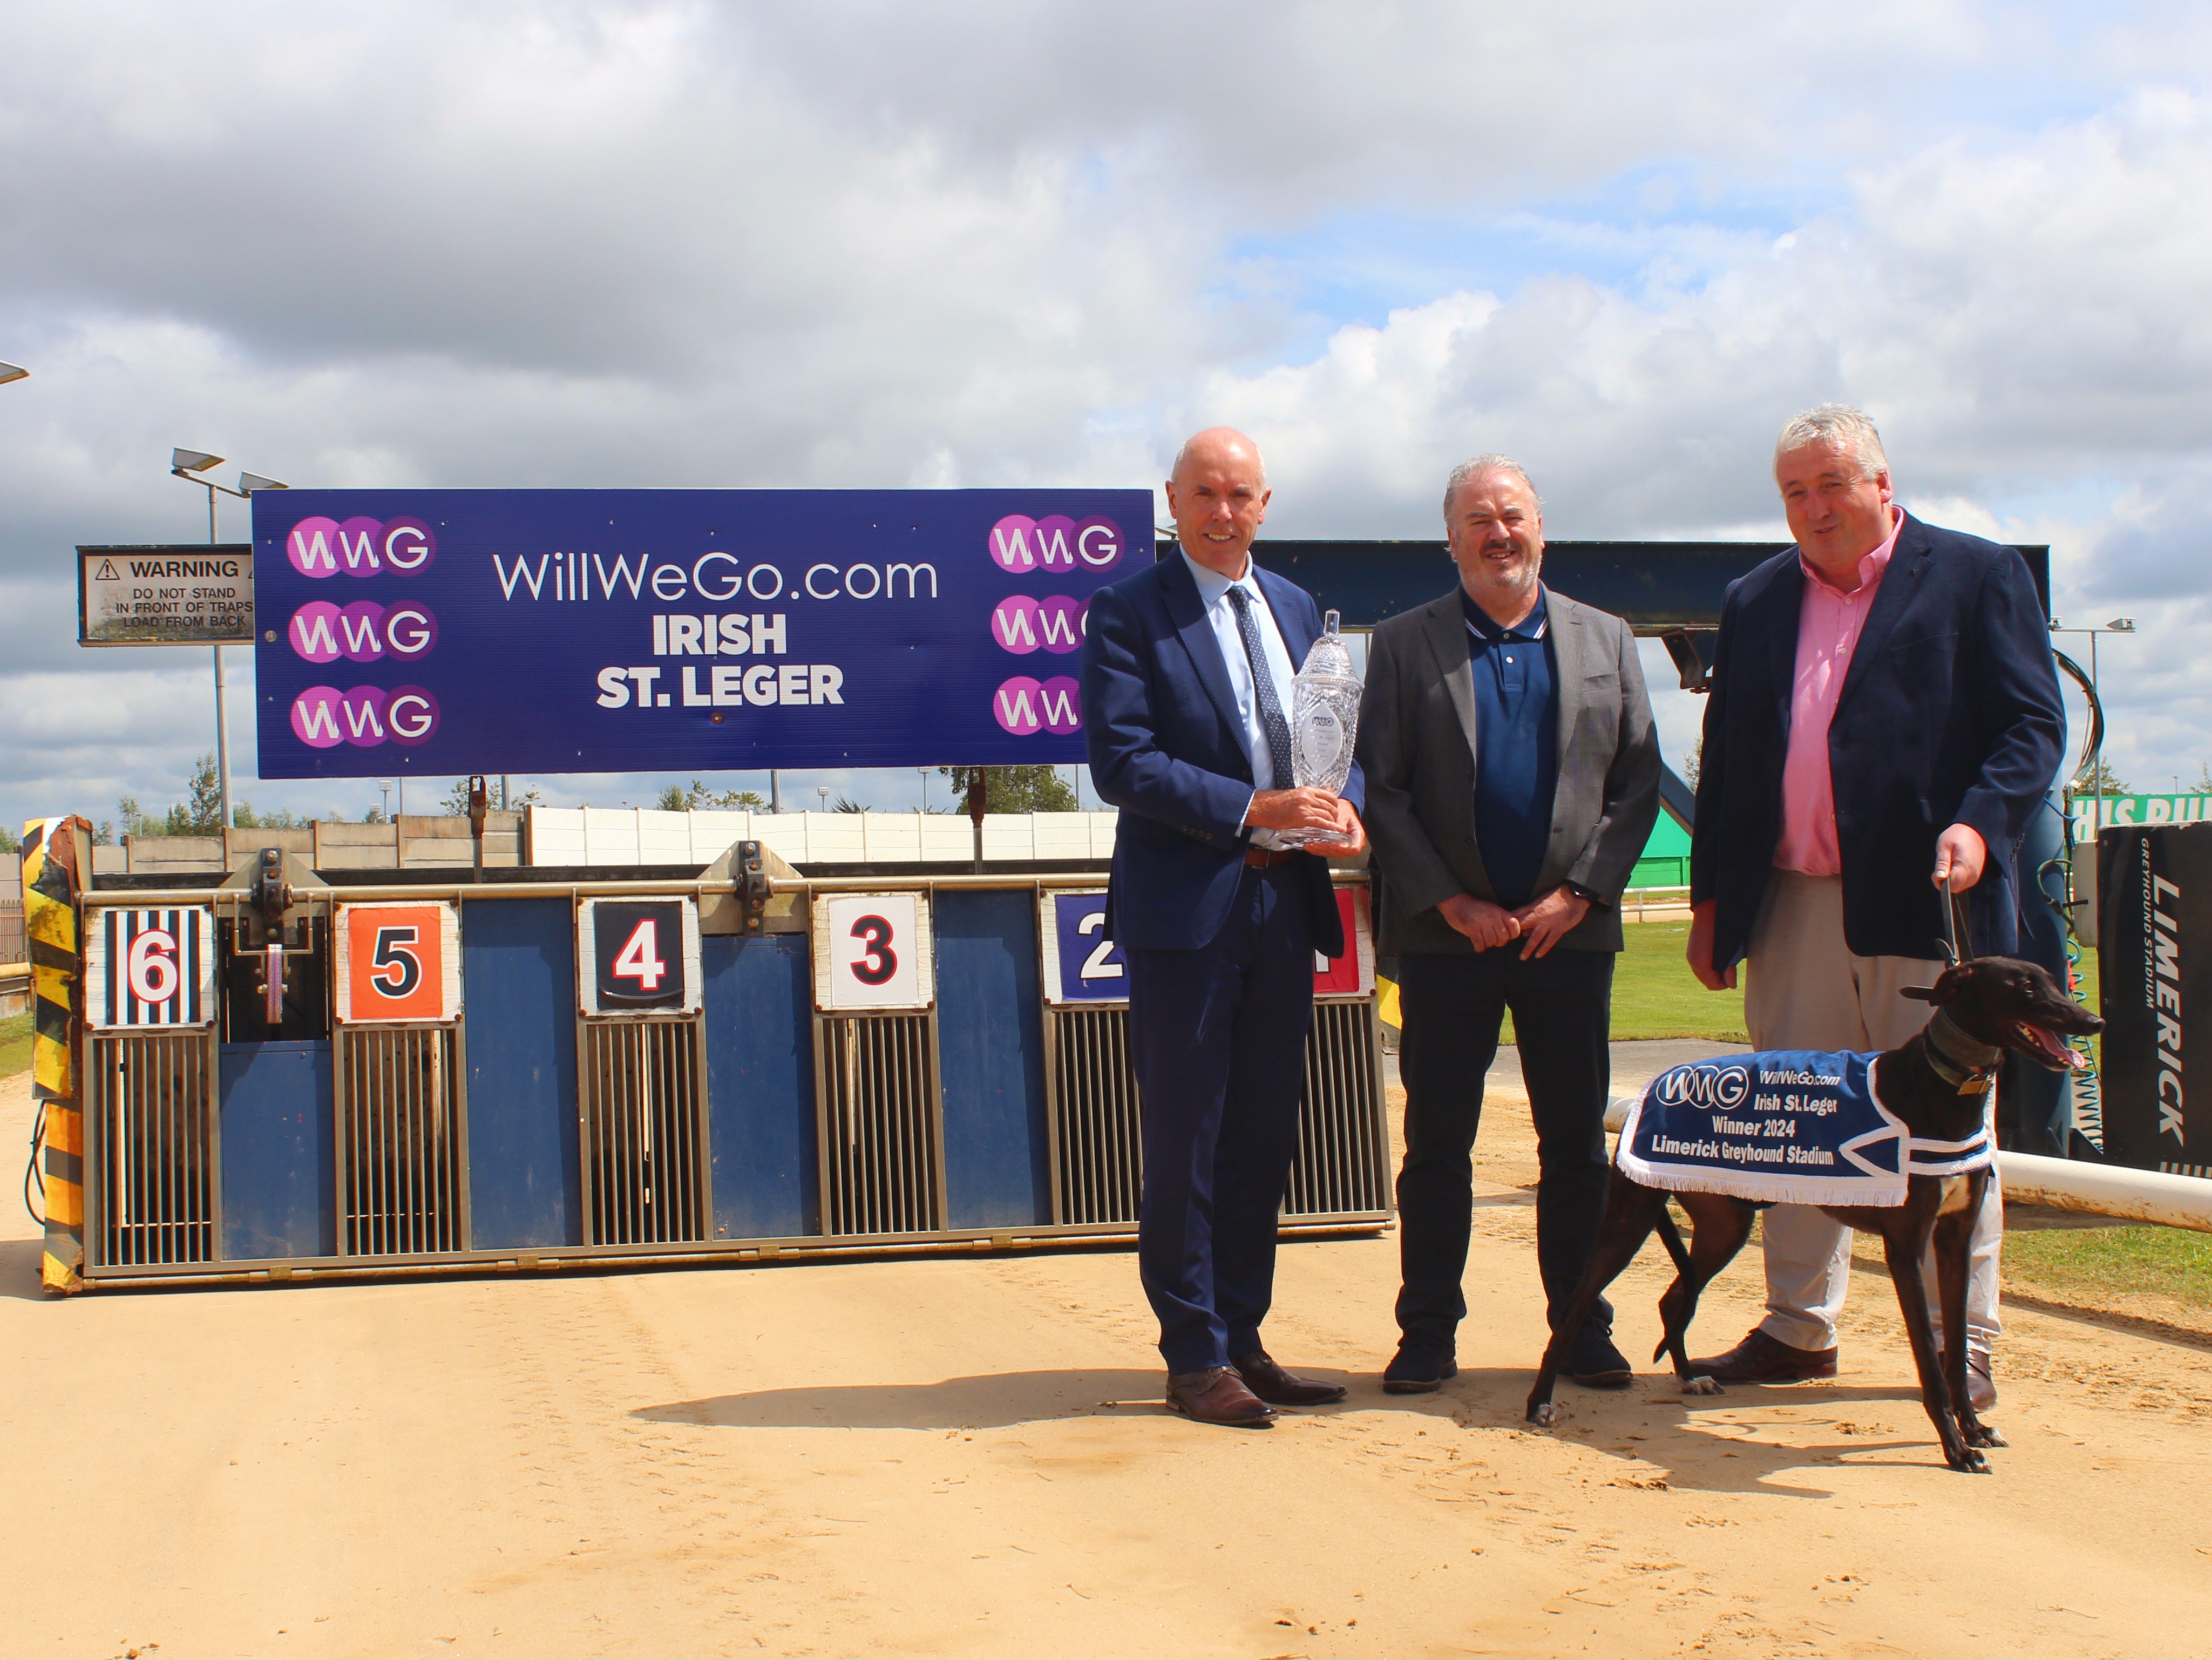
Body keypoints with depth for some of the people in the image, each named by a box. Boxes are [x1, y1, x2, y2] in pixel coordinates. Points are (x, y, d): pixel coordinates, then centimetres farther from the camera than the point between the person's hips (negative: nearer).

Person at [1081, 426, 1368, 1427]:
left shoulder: (1296, 609, 15)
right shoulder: (1126, 614, -4)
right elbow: (1121, 762, -13)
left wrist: (1344, 805, -5)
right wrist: (1250, 810, -20)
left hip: (1285, 903, 6)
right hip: (1186, 905, -6)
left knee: (1264, 1137, 11)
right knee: (1185, 1144, 0)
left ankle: (1243, 1341, 22)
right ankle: (1195, 1358, 9)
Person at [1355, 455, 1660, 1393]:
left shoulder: (1606, 642, 10)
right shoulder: (1403, 647, 4)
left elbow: (1637, 781, 6)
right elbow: (1383, 791, 0)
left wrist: (1580, 893, -6)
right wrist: (1452, 903, -9)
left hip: (1570, 926, 2)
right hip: (1446, 931, -1)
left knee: (1575, 1143, 6)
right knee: (1437, 1144, 3)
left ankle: (1582, 1329, 16)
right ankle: (1429, 1334, 10)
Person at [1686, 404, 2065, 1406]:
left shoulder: (1976, 578, 3)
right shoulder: (1755, 603, 16)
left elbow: (2033, 725, -3)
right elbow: (1724, 759, 17)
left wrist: (1981, 825, -20)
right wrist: (1710, 898, 13)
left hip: (1924, 901, -4)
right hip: (1792, 903, 4)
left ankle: (1963, 1346, 9)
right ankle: (1797, 1329, 19)